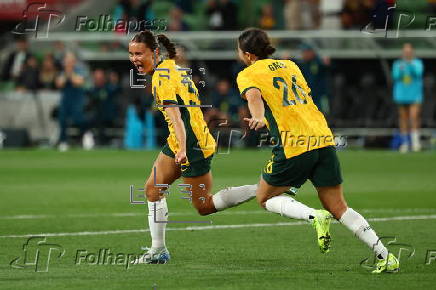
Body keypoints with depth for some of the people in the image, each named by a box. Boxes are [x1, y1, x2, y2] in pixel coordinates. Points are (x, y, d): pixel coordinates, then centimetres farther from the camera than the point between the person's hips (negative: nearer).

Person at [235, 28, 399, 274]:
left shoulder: (248, 75, 4)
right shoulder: (290, 65, 22)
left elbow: (254, 96, -17)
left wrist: (258, 119, -36)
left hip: (293, 145, -6)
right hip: (323, 139, 6)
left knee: (265, 198, 15)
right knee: (339, 208, 9)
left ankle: (314, 217, -10)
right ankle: (385, 255, -4)